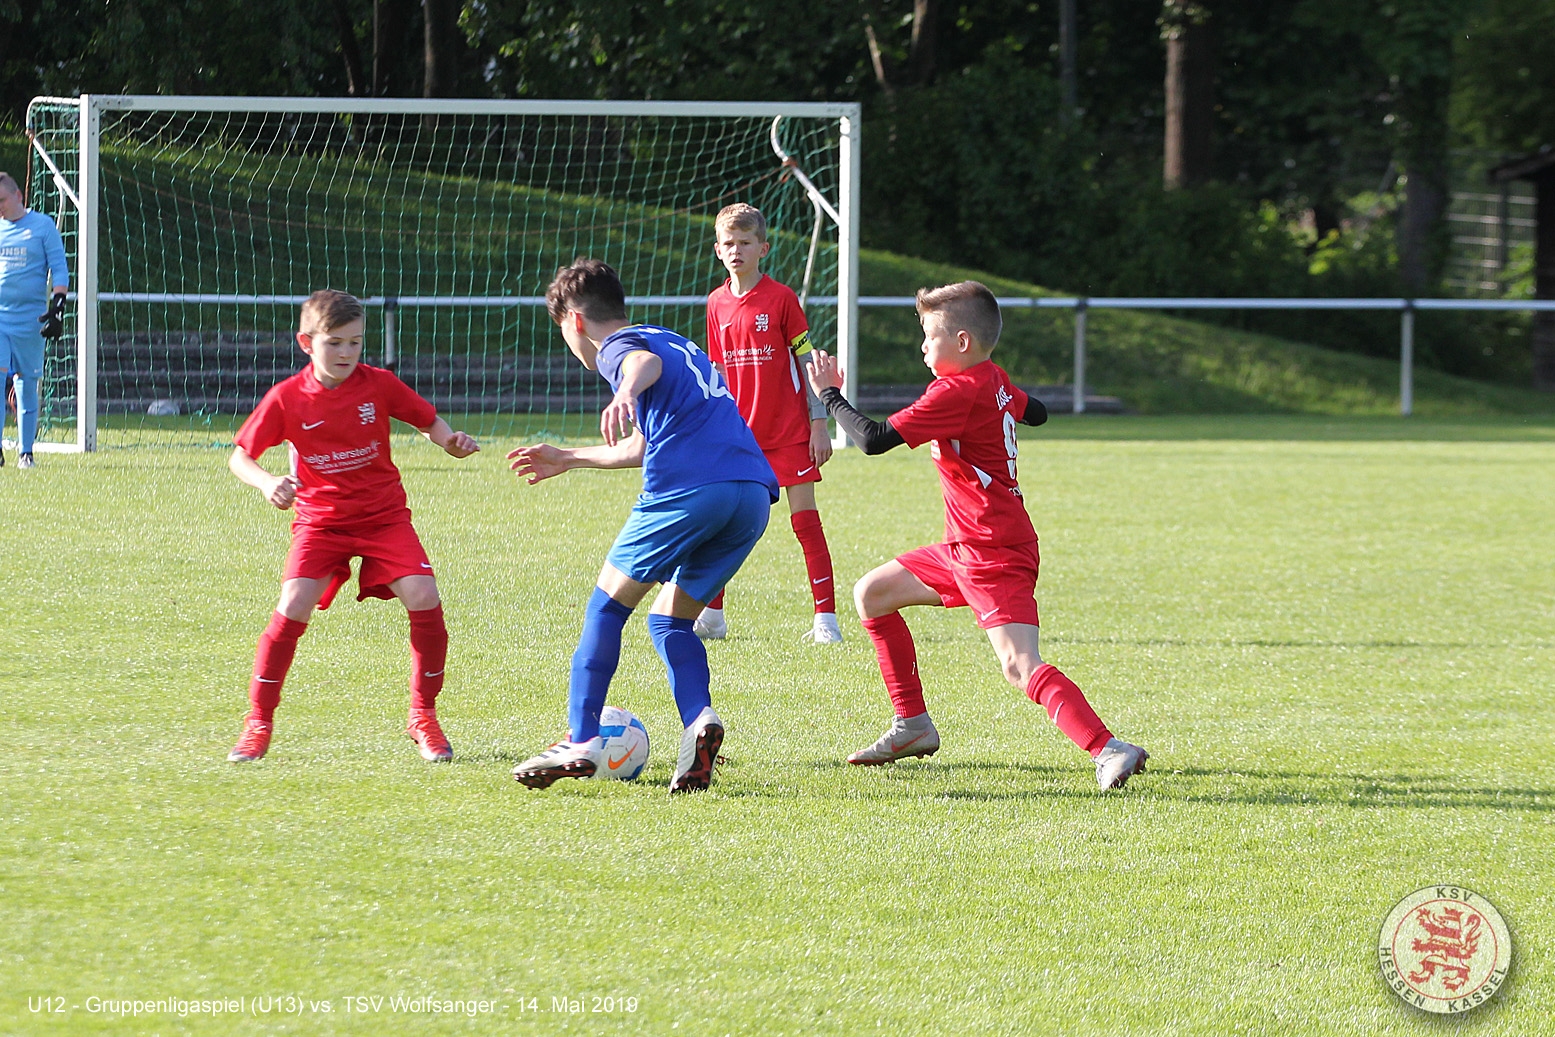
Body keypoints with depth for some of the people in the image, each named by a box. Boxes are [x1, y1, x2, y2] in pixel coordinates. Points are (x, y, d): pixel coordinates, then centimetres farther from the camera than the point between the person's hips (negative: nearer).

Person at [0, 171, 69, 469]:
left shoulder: (43, 226, 3)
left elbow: (59, 269, 2)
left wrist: (57, 307, -8)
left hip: (30, 318, -2)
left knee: (27, 384, 1)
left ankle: (25, 451, 8)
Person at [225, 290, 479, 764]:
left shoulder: (379, 384, -7)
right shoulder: (287, 398, -10)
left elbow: (429, 421, 6)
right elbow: (239, 456, -4)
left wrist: (451, 441, -17)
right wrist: (267, 483, -24)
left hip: (385, 515, 1)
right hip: (320, 521, -1)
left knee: (424, 599, -17)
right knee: (293, 608, -19)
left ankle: (423, 717, 2)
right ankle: (258, 723, -3)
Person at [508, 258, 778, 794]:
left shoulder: (619, 346, 8)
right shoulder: (672, 341, 35)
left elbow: (647, 362, -21)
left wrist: (627, 391, -43)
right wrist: (567, 460, 59)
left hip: (689, 488, -8)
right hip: (754, 493, 8)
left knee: (606, 606, 5)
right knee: (670, 619, 17)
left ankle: (581, 740, -6)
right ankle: (699, 719, -9)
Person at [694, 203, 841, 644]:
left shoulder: (781, 298, -6)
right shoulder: (717, 304, 7)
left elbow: (807, 362, -3)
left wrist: (818, 423, -7)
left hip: (789, 431, -4)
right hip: (739, 433, 4)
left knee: (805, 518, -5)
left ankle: (825, 617, -3)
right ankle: (711, 615, 13)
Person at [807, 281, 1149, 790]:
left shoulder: (956, 393, -19)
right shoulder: (994, 381, 8)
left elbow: (874, 439, -20)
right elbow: (1035, 412, 30)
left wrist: (829, 395, -6)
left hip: (996, 556, -11)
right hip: (966, 551, 11)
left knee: (1021, 667, -24)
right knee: (872, 594, 19)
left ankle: (1109, 750, -34)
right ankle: (913, 726, 26)